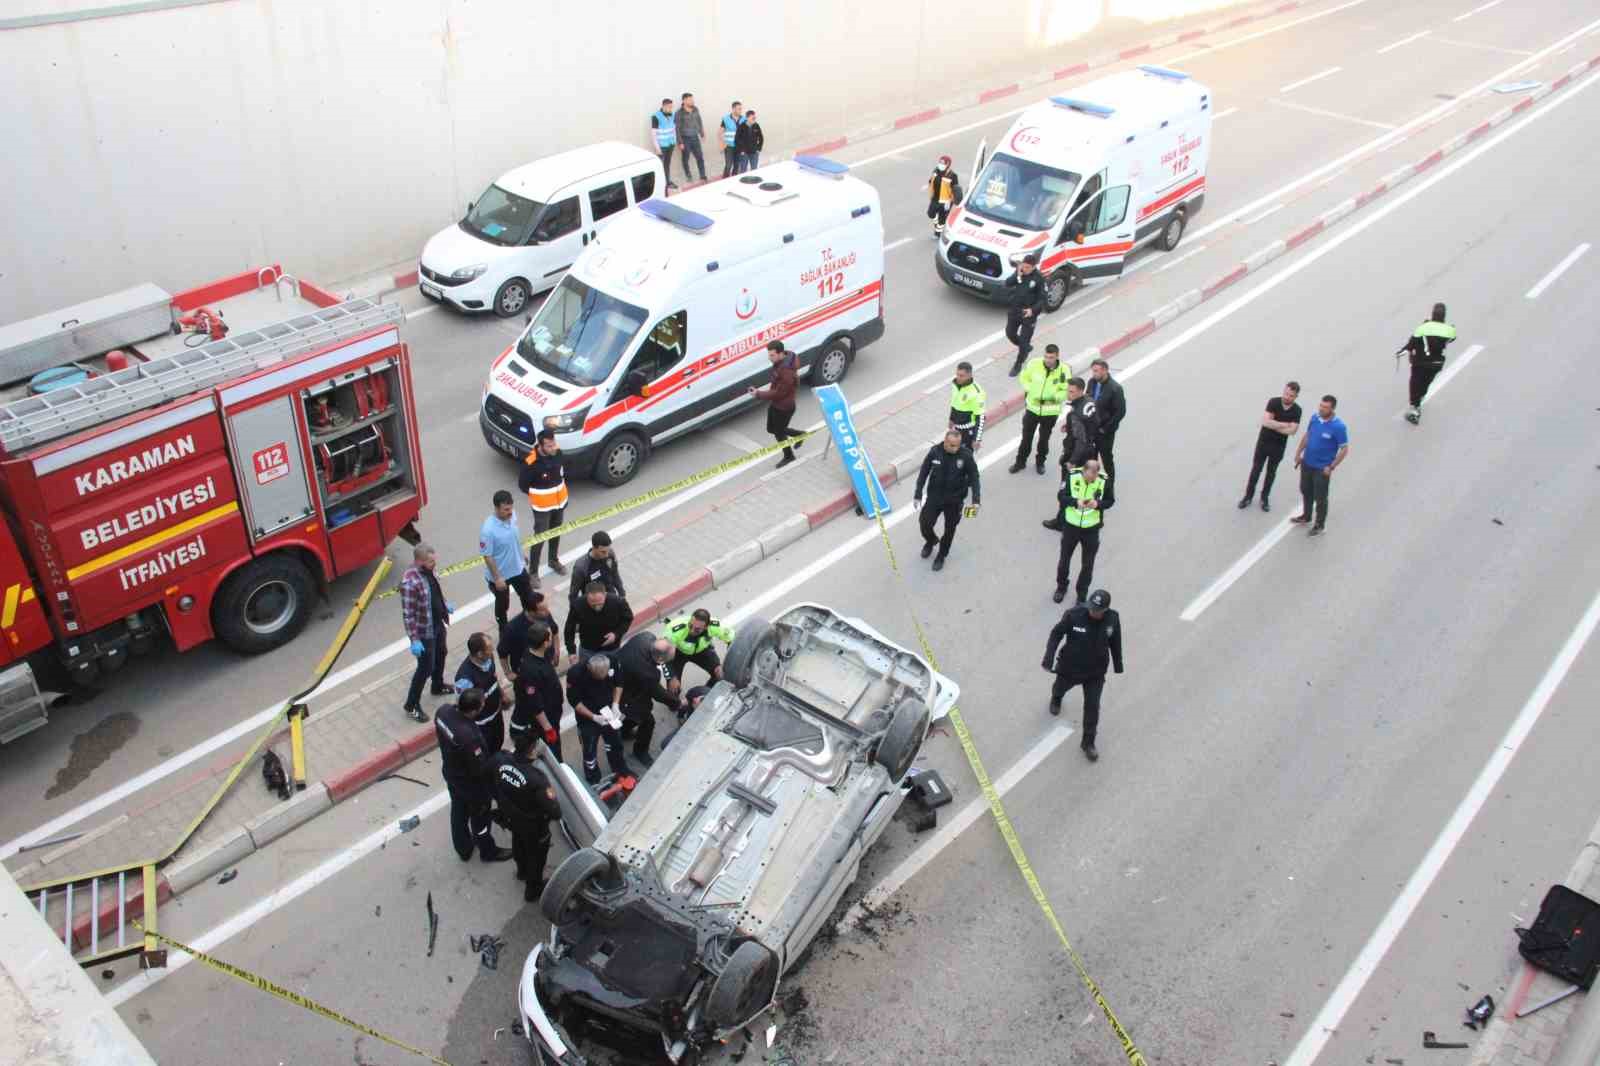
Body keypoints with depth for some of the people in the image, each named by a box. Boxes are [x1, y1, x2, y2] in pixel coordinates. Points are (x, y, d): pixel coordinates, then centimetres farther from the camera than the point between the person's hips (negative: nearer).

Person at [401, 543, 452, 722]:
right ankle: (412, 706, 20)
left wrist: (444, 605, 25)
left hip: (438, 624, 9)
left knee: (440, 656, 28)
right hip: (424, 632, -9)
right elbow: (408, 614, -28)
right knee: (426, 668, 3)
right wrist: (414, 640, -26)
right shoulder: (410, 582, -33)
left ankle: (438, 687, 53)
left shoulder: (428, 570, -8)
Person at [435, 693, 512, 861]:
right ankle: (488, 852, 47)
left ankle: (463, 849, 53)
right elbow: (480, 769, -29)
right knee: (480, 818, 21)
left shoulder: (443, 710, -23)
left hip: (451, 773, 7)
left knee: (458, 813, 29)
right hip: (471, 783, -7)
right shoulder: (468, 736, -44)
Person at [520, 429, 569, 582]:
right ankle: (533, 572, 15)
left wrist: (562, 488, 9)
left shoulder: (558, 452, -12)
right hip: (542, 506, -6)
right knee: (539, 538, 1)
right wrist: (535, 496, -1)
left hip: (560, 501, 6)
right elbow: (522, 483, -14)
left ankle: (554, 560, 45)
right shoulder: (531, 462, -29)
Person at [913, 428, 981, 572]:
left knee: (949, 530, 12)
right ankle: (931, 541, 38)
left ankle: (941, 556, 37)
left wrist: (976, 501, -18)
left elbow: (974, 478, -10)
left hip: (954, 500, -1)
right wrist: (918, 494, -2)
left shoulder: (966, 456, -18)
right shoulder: (935, 452, -14)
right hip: (934, 497, 1)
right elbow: (923, 473, -3)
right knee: (925, 524, 2)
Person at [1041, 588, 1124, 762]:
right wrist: (1049, 659, -22)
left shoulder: (1112, 619, -19)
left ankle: (1088, 743, 20)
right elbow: (1056, 634, -18)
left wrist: (1118, 665, 10)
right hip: (1070, 667, -1)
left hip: (1096, 672, 1)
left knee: (1092, 706, 3)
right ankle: (1056, 698, 67)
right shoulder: (1074, 614, -29)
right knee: (1061, 687, 29)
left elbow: (1115, 642, -1)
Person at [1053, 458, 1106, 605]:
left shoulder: (1104, 481, -18)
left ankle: (1082, 595, 32)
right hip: (1071, 526, 1)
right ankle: (1061, 587, 44)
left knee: (1087, 564, 12)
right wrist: (1075, 501, -29)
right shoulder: (1072, 476, -19)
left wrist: (1098, 504, -28)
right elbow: (1061, 496, -11)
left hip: (1091, 529, 0)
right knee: (1064, 558, 18)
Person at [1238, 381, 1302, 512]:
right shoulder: (1273, 402, -16)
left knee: (1271, 472, 14)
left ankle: (1264, 498, 29)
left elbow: (1292, 431, -19)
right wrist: (1284, 425, -21)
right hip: (1263, 442, -1)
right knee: (1255, 470, 8)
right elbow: (1265, 422, -26)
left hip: (1279, 446, 1)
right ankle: (1248, 496, 22)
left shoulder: (1296, 410, -11)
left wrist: (1274, 425, -20)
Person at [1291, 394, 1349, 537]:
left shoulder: (1338, 426, -23)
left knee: (1320, 498, 7)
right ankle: (1306, 516, 45)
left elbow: (1344, 449, -16)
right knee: (1306, 491, 23)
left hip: (1322, 468, -6)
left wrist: (1331, 467, -16)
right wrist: (1298, 453, 8)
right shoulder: (1315, 417, -6)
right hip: (1307, 463, 6)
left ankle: (1319, 525, 24)